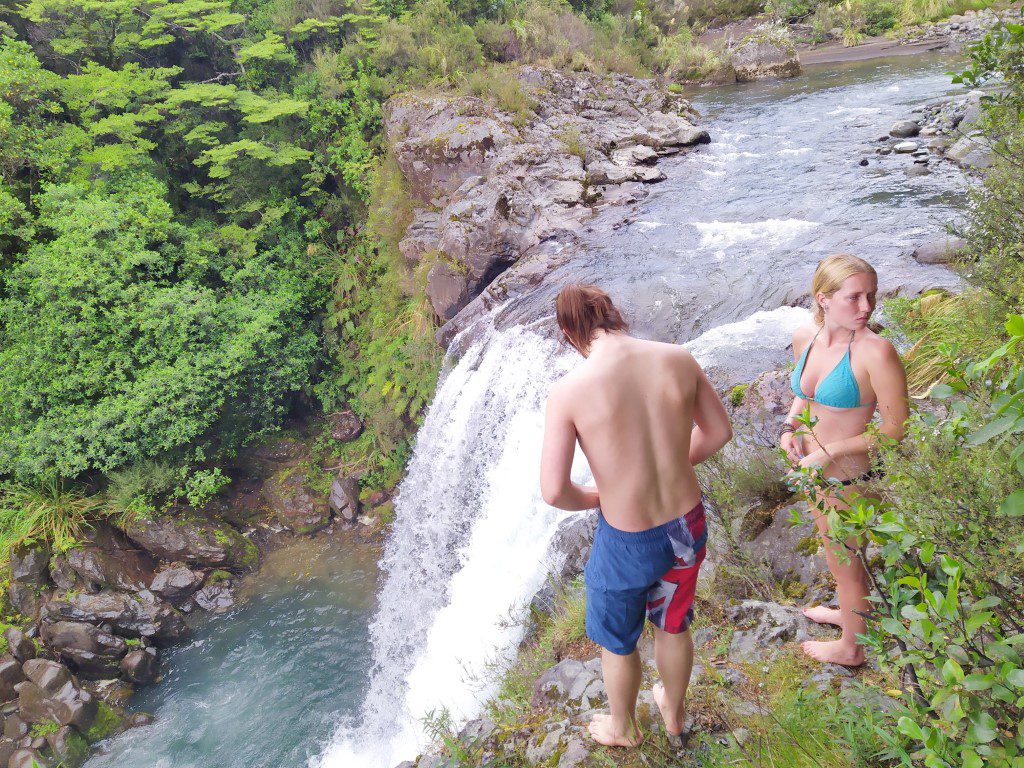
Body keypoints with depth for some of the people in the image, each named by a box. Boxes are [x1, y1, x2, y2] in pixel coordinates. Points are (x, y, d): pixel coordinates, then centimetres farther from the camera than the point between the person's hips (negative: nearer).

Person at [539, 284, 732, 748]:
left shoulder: (569, 390, -23)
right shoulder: (678, 359, -12)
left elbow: (554, 491, -21)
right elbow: (719, 431, 2)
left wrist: (593, 498, 0)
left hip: (628, 542, -4)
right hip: (688, 525, 4)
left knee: (617, 642, 27)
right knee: (673, 627, 32)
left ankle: (623, 728, 54)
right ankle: (674, 711, 60)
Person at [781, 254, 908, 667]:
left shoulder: (876, 352, -27)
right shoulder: (804, 337, -7)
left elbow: (895, 431, -21)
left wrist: (831, 451, -23)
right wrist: (790, 427, -4)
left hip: (851, 477, -7)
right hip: (816, 469, 7)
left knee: (844, 562, 16)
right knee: (835, 549, 30)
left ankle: (852, 647, 42)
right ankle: (847, 612, 58)